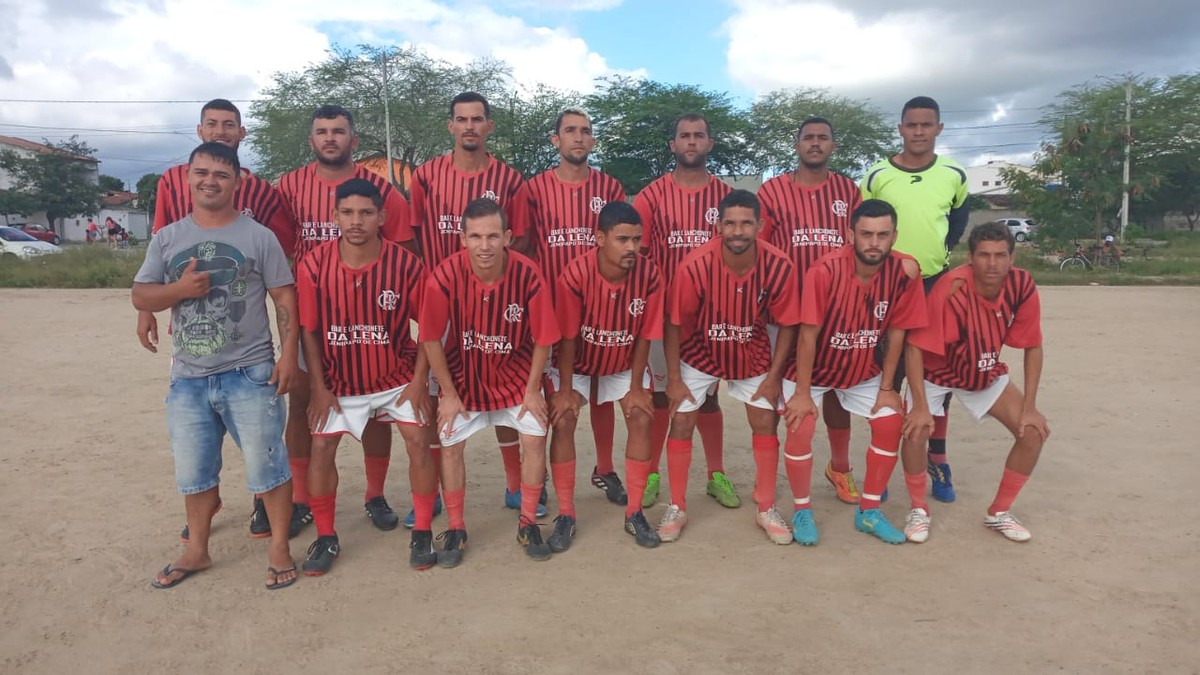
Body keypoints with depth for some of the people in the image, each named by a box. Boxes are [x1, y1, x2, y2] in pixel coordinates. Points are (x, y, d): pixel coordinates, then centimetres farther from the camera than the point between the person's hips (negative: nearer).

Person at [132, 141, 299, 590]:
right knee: (193, 471, 16)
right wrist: (178, 289, -13)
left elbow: (285, 299, -3)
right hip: (188, 378, 4)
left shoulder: (258, 236, -1)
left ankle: (279, 548, 18)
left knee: (266, 464, 3)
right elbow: (140, 297, 8)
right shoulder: (167, 239, 8)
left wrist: (289, 355, -11)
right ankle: (197, 550, 35)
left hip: (250, 374, -4)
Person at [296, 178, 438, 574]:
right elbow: (309, 330, -7)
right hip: (339, 380, 1)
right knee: (321, 447, -1)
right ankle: (326, 538, 17)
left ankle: (423, 533, 10)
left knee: (417, 441, -6)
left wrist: (419, 379, -12)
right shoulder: (314, 265, -16)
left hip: (397, 376, -1)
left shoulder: (405, 264, -18)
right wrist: (318, 388, -8)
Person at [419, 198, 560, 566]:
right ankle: (456, 529, 20)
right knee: (450, 445, 1)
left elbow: (542, 339, -13)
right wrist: (448, 393, -9)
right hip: (462, 376, 0)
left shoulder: (527, 274, -25)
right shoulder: (445, 276, -27)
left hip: (514, 374, 1)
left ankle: (528, 524, 16)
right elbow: (431, 339, -14)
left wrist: (533, 390, -8)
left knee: (535, 437, -4)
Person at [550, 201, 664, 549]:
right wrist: (565, 389, -17)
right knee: (562, 421, -15)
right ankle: (565, 515, -1)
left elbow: (644, 335, -13)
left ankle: (634, 513, 4)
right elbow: (567, 336, -21)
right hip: (577, 362, -2)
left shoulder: (649, 274, -25)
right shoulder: (576, 273, -32)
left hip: (623, 364, 2)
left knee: (642, 418, -10)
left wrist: (636, 386, -9)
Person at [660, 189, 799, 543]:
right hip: (700, 354, -1)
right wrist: (674, 379, -13)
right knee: (681, 423, -2)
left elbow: (787, 324, -9)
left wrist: (774, 376, -8)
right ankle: (677, 508, 15)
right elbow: (674, 323, -17)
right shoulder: (695, 266, -30)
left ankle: (766, 509, 21)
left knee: (766, 423, 3)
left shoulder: (779, 267, -24)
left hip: (752, 355, 2)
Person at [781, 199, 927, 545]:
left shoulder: (904, 272, -19)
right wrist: (803, 392, -20)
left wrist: (886, 387, -4)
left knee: (891, 423, -4)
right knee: (800, 429, -17)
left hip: (863, 371, 4)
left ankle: (868, 512, 14)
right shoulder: (825, 270, -30)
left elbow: (896, 332, -8)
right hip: (814, 368, -4)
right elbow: (808, 335, -24)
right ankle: (802, 511, 6)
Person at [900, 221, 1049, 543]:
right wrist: (920, 405, -30)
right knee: (915, 431, -24)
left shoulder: (1022, 285, -20)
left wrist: (1029, 407, -11)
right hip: (936, 372, -4)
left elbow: (1033, 346, -8)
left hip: (986, 373, 4)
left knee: (1034, 431, -6)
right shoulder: (951, 289, -34)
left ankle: (999, 512, 13)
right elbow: (916, 346, -29)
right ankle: (919, 510, 2)